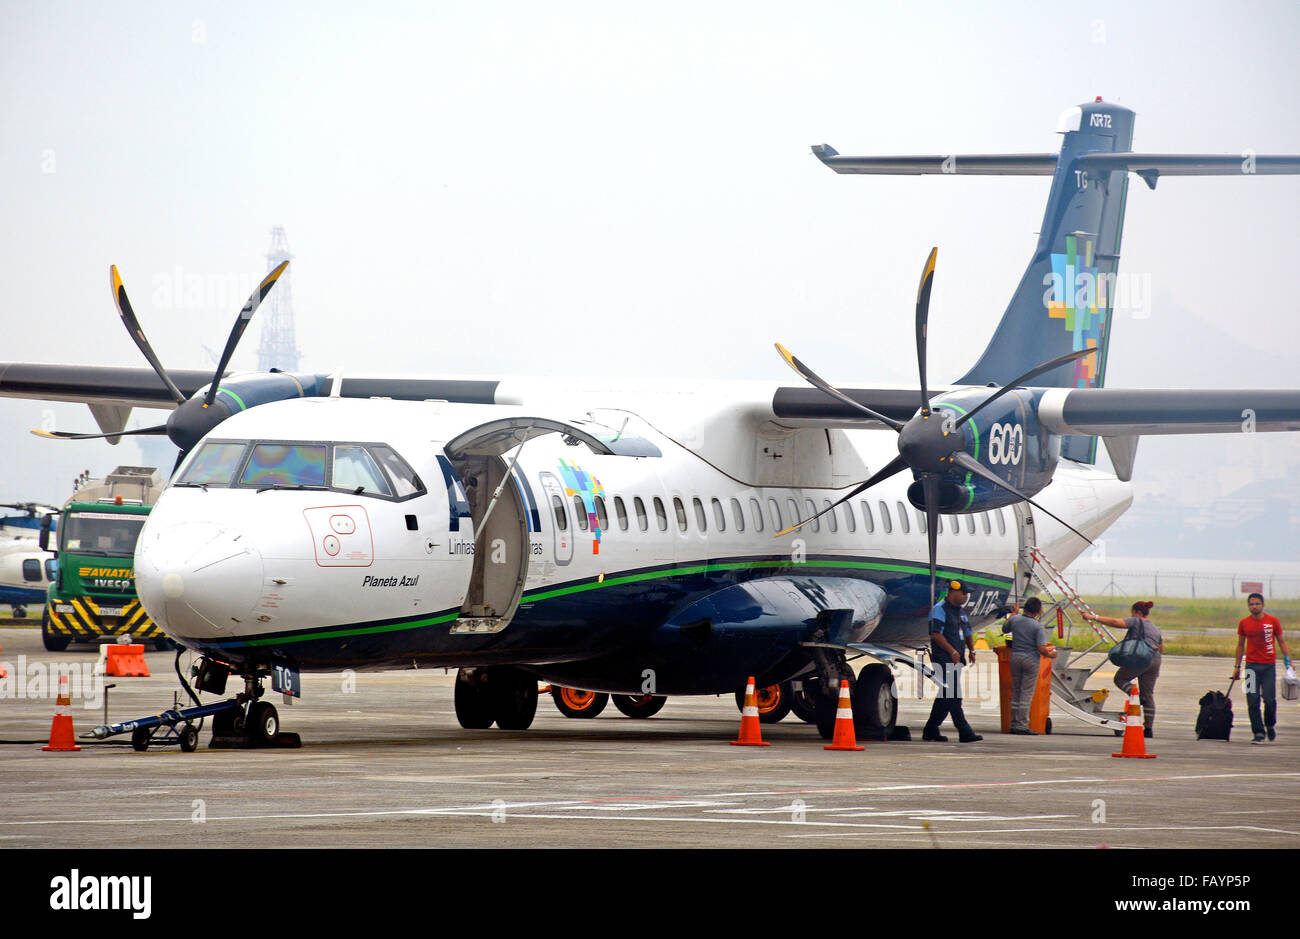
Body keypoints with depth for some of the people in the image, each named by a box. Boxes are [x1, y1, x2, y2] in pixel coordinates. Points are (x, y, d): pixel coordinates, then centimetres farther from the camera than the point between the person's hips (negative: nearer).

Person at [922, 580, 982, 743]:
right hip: (944, 659, -9)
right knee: (953, 695, -12)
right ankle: (964, 732, -17)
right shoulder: (939, 609, -8)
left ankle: (930, 731, 18)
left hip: (956, 660, 9)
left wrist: (971, 650, 11)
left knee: (945, 696, 11)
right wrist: (952, 651, -21)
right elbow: (936, 633, -16)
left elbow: (968, 633, 28)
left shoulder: (961, 612, 20)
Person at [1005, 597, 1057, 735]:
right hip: (1031, 659, -5)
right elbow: (1041, 648, -18)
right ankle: (1022, 725, -3)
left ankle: (1014, 724, 16)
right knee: (1026, 694, -1)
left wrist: (1013, 613, 33)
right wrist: (1050, 655, 3)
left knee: (1015, 692, 13)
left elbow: (1004, 629, 23)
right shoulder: (1038, 626, -12)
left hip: (1015, 657, 5)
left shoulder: (1015, 619, 1)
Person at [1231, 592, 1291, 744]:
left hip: (1269, 665, -1)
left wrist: (1288, 662, 1)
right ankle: (1259, 733, 1)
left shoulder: (1272, 621, 1)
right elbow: (1240, 645, 15)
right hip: (1251, 665, 1)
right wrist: (1237, 666, 14)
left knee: (1269, 700, -7)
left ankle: (1270, 726, 20)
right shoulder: (1244, 623, 5)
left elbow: (1281, 641, 8)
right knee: (1253, 701, -6)